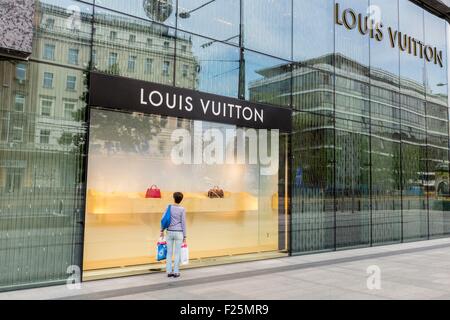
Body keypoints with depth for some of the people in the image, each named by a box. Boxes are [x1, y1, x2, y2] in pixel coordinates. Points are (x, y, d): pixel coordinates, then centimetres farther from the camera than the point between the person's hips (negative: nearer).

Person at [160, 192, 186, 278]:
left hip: (170, 233, 2)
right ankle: (176, 272, 4)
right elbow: (183, 223, -9)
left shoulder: (169, 208, -2)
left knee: (169, 253, 9)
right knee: (177, 253, 5)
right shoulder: (182, 210, -9)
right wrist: (184, 236, -3)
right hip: (179, 233, -2)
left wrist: (162, 231, 10)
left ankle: (169, 272, 9)